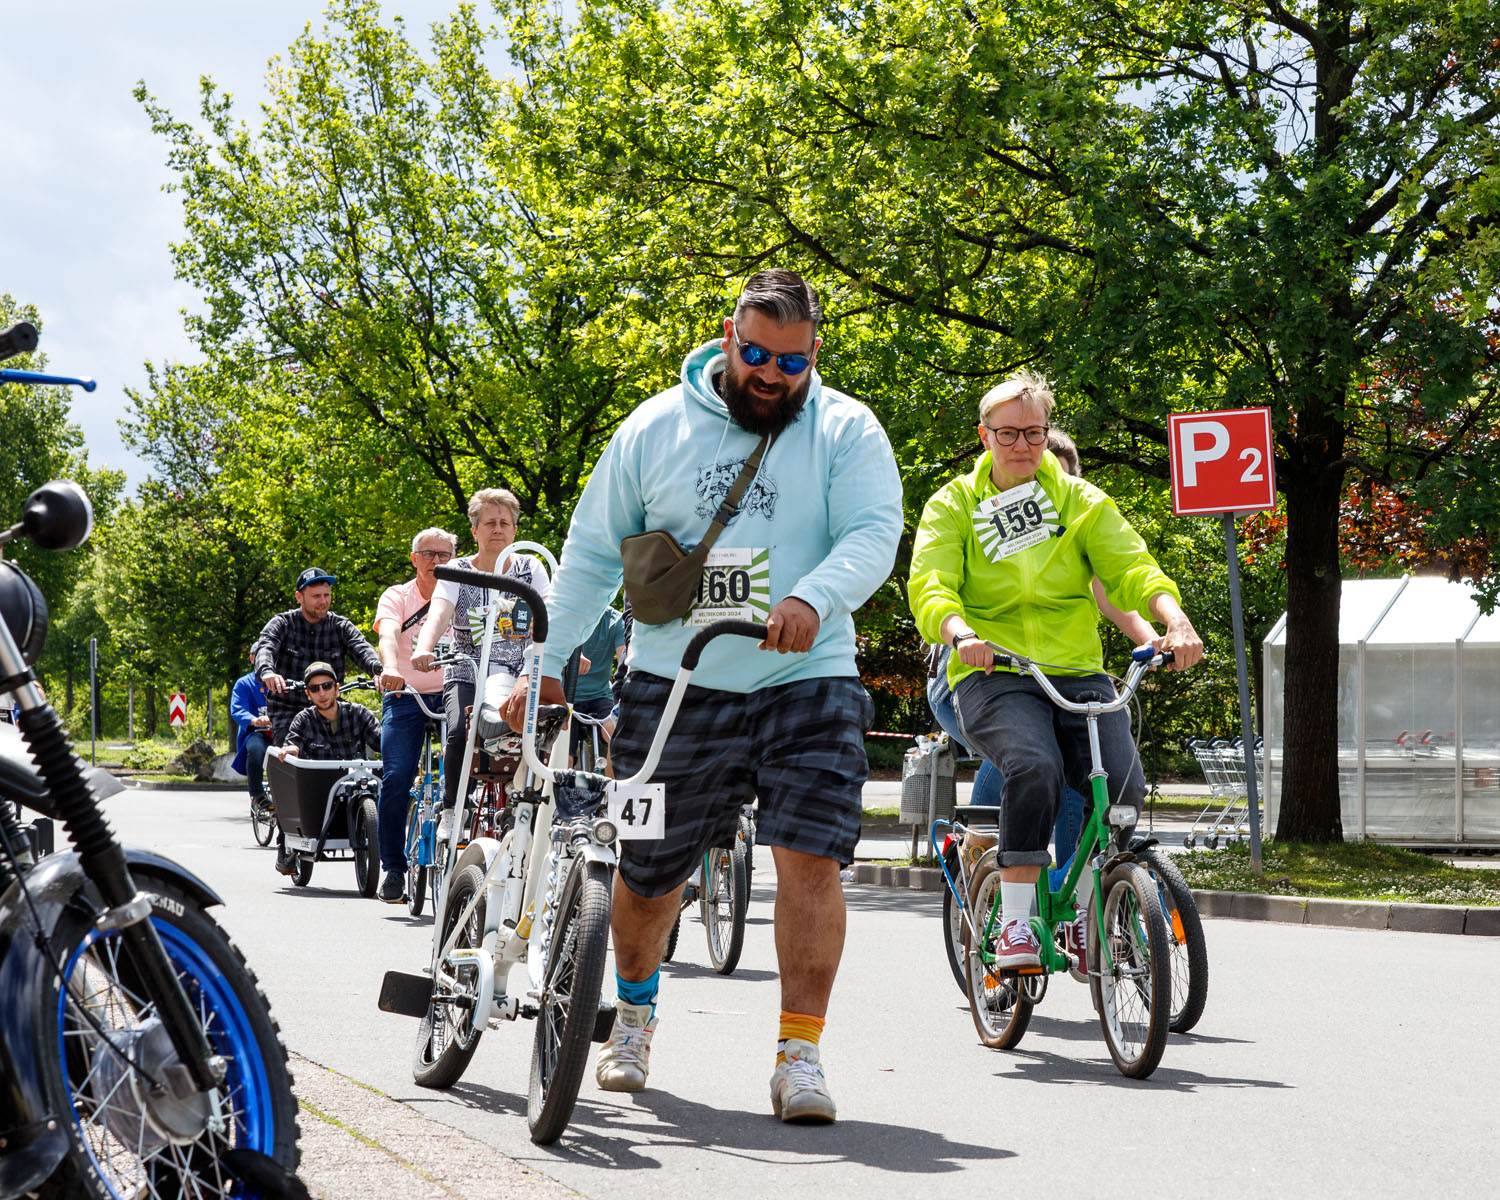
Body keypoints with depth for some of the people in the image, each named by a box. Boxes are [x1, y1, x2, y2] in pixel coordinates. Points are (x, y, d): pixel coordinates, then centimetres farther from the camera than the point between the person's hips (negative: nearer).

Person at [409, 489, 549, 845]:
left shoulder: (531, 568, 7)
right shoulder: (457, 572, 4)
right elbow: (439, 612, -14)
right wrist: (424, 648, -35)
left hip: (519, 678, 1)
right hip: (466, 677, -1)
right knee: (460, 732, -28)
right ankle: (451, 810, -6)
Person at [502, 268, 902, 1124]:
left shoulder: (846, 431, 0)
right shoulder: (657, 428, 5)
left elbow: (874, 534, -13)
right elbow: (593, 553, 9)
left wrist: (813, 600, -33)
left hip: (807, 679, -1)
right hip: (675, 684, 2)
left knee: (811, 859, -15)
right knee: (647, 872, 11)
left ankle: (800, 1054, -6)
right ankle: (635, 1014, 38)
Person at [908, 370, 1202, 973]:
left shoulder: (1081, 501, 11)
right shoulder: (952, 506, 7)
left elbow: (1132, 567, -2)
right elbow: (930, 587, -7)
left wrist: (1175, 621, -23)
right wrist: (961, 633, -30)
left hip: (1078, 672, 2)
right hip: (993, 676, -2)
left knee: (1122, 787, -22)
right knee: (1035, 768, -33)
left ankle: (1081, 916, 1)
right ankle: (1015, 924, -22)